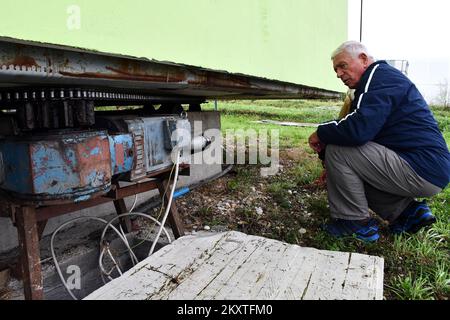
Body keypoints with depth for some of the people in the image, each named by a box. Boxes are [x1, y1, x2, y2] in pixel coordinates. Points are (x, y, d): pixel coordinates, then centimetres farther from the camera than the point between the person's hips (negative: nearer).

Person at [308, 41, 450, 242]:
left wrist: (321, 133, -10)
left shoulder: (381, 76, -12)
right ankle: (408, 211, 12)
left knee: (337, 150, -17)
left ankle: (354, 222, -4)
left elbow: (359, 129, -28)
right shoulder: (378, 80, 20)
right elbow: (364, 131, 18)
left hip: (423, 171, -11)